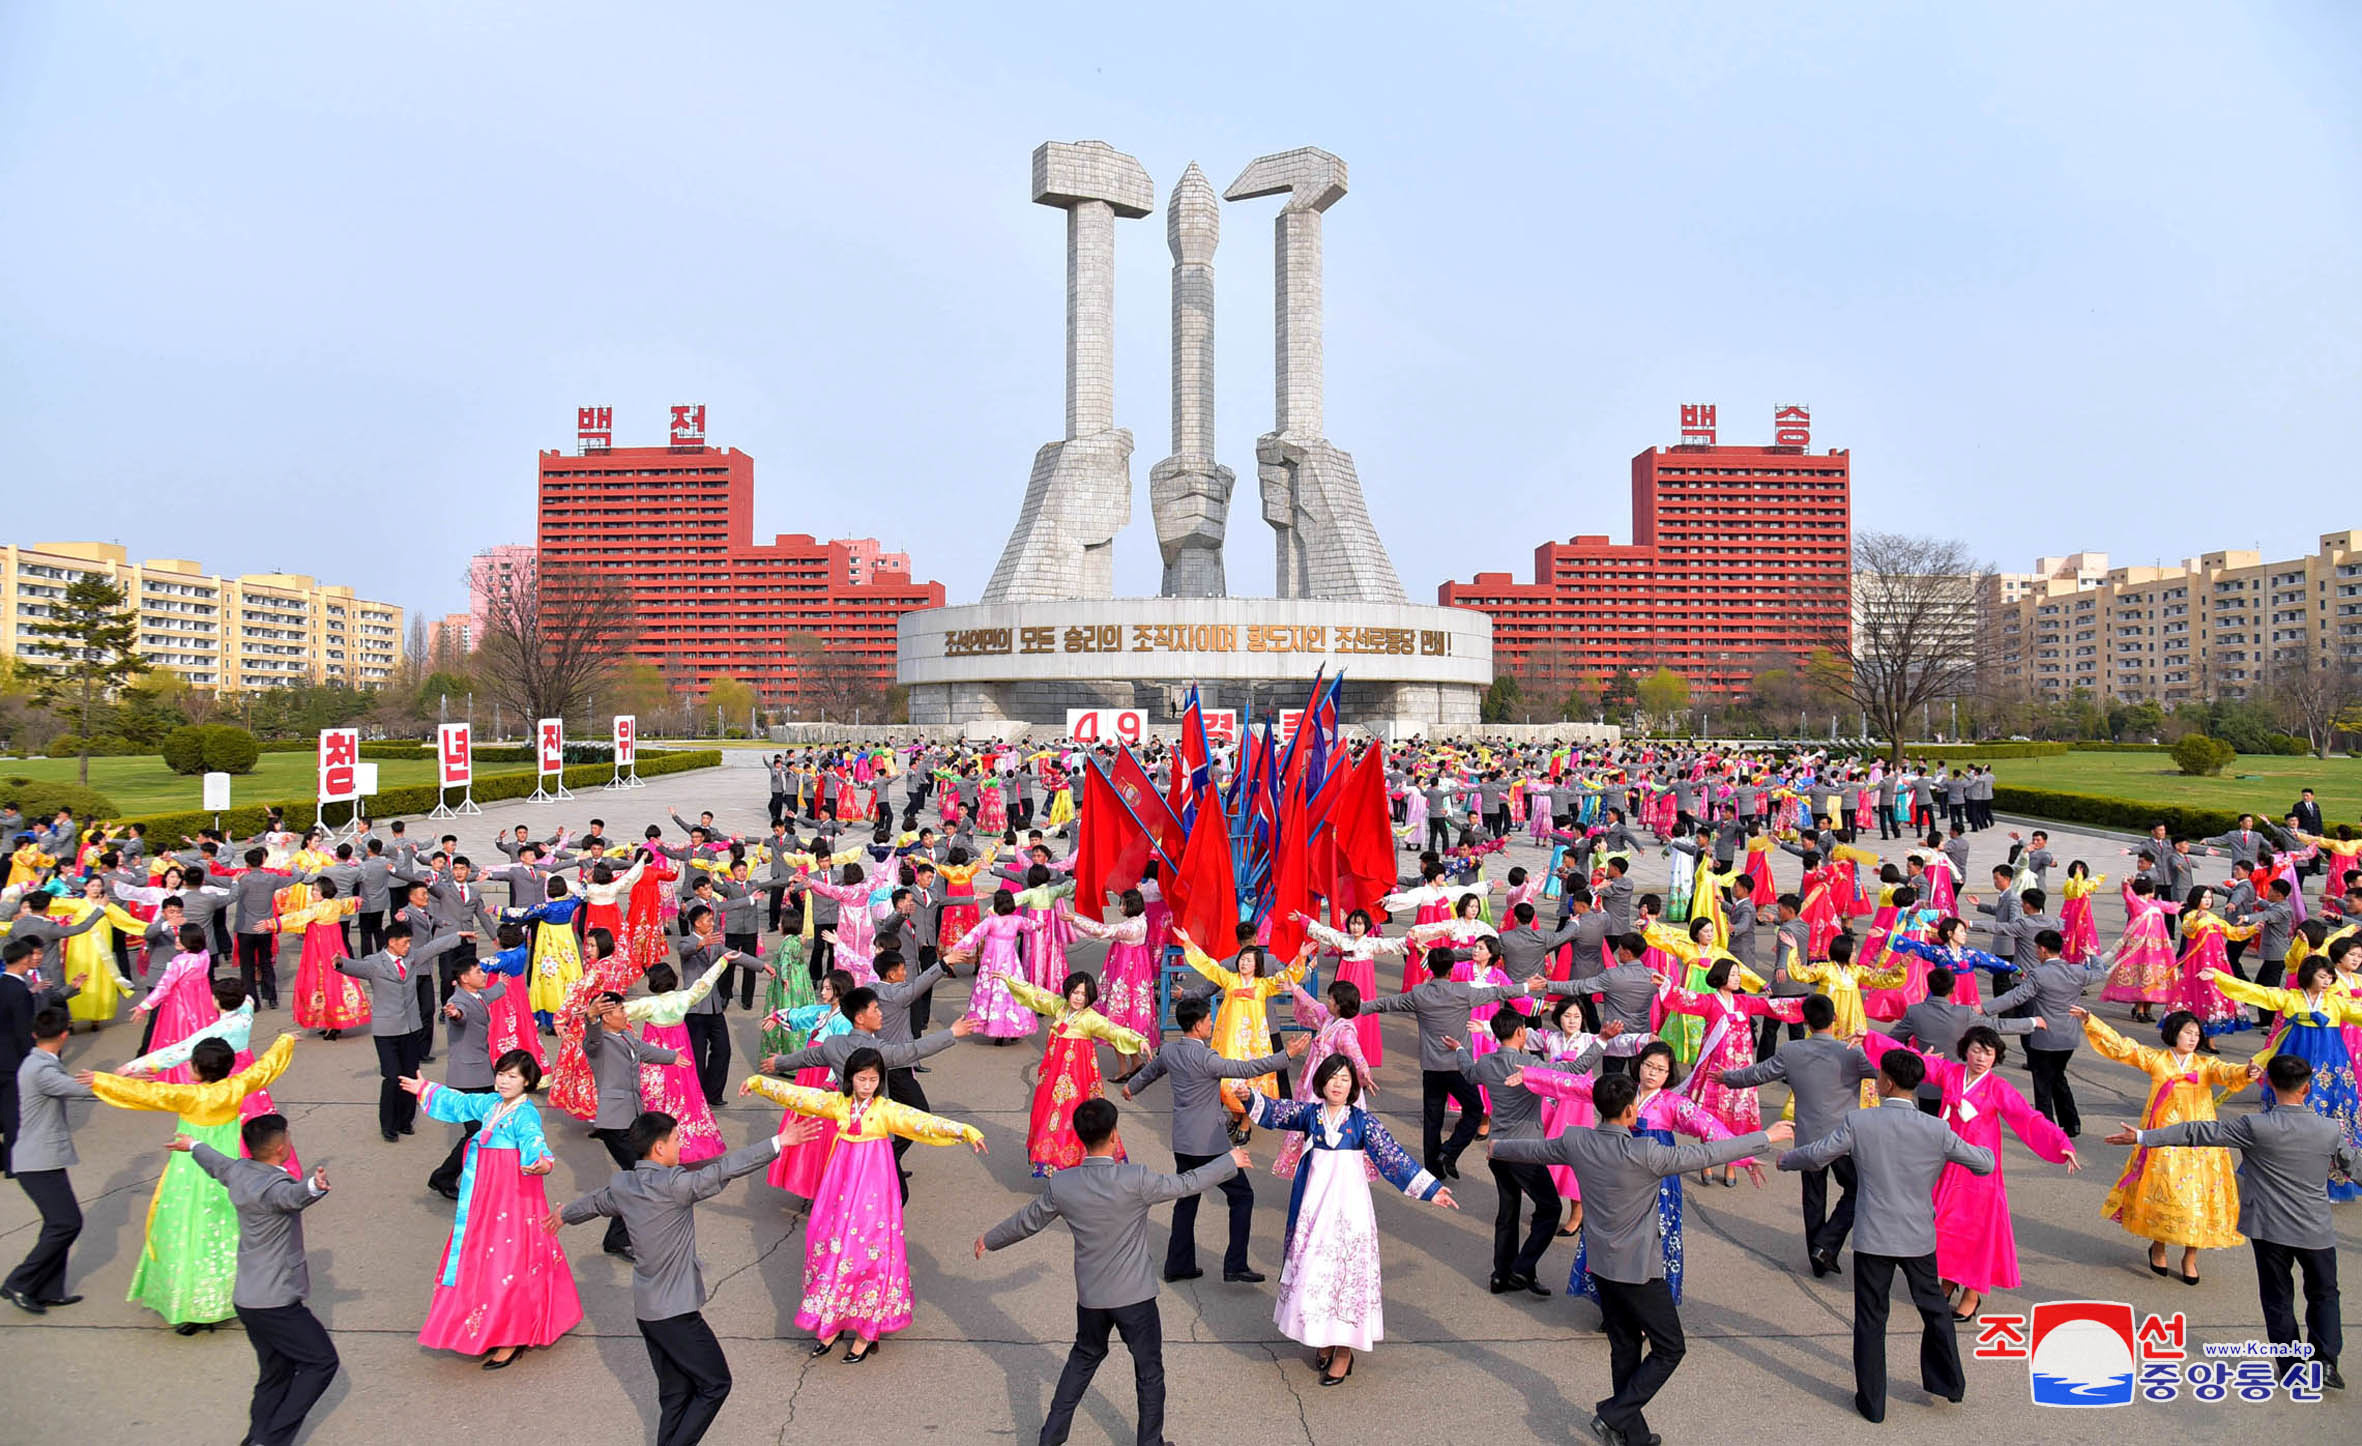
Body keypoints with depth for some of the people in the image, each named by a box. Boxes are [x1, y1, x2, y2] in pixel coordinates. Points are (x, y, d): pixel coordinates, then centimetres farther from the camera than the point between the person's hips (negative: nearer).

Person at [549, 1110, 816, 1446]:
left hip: (646, 1308, 8)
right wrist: (778, 1142, -21)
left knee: (675, 1393, 15)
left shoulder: (621, 1184, 3)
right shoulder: (674, 1185, -21)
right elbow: (725, 1168, -23)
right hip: (675, 1310, -8)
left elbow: (596, 1202, 23)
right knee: (715, 1384, 1)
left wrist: (566, 1214, 46)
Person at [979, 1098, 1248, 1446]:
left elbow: (1027, 1221, 2)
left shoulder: (1060, 1185, -12)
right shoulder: (1136, 1180, -23)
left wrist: (989, 1240, 22)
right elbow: (1186, 1184, -10)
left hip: (1090, 1297, 4)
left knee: (1084, 1357, 28)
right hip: (1135, 1297, -4)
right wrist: (1230, 1161, 6)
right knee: (1149, 1373, 16)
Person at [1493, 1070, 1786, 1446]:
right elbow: (1706, 1155, -18)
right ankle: (1614, 1416, 3)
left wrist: (1498, 1148, 32)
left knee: (1624, 1349, 18)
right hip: (1638, 1269, -6)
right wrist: (1766, 1137, -8)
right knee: (1669, 1349, 9)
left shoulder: (1577, 1143, -7)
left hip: (1602, 1266, 7)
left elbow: (1535, 1150, 11)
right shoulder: (1644, 1154, -24)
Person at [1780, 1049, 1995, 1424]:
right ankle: (1948, 1383, 39)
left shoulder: (1859, 1122, -13)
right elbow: (1984, 1164, 1)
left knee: (1870, 1319, 10)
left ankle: (1872, 1402, 17)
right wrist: (1984, 1149, 25)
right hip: (1919, 1237, 2)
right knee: (1934, 1308, 25)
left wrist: (1785, 1159, 15)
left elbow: (1816, 1156, -6)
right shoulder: (1936, 1130, -10)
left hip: (1873, 1238, -2)